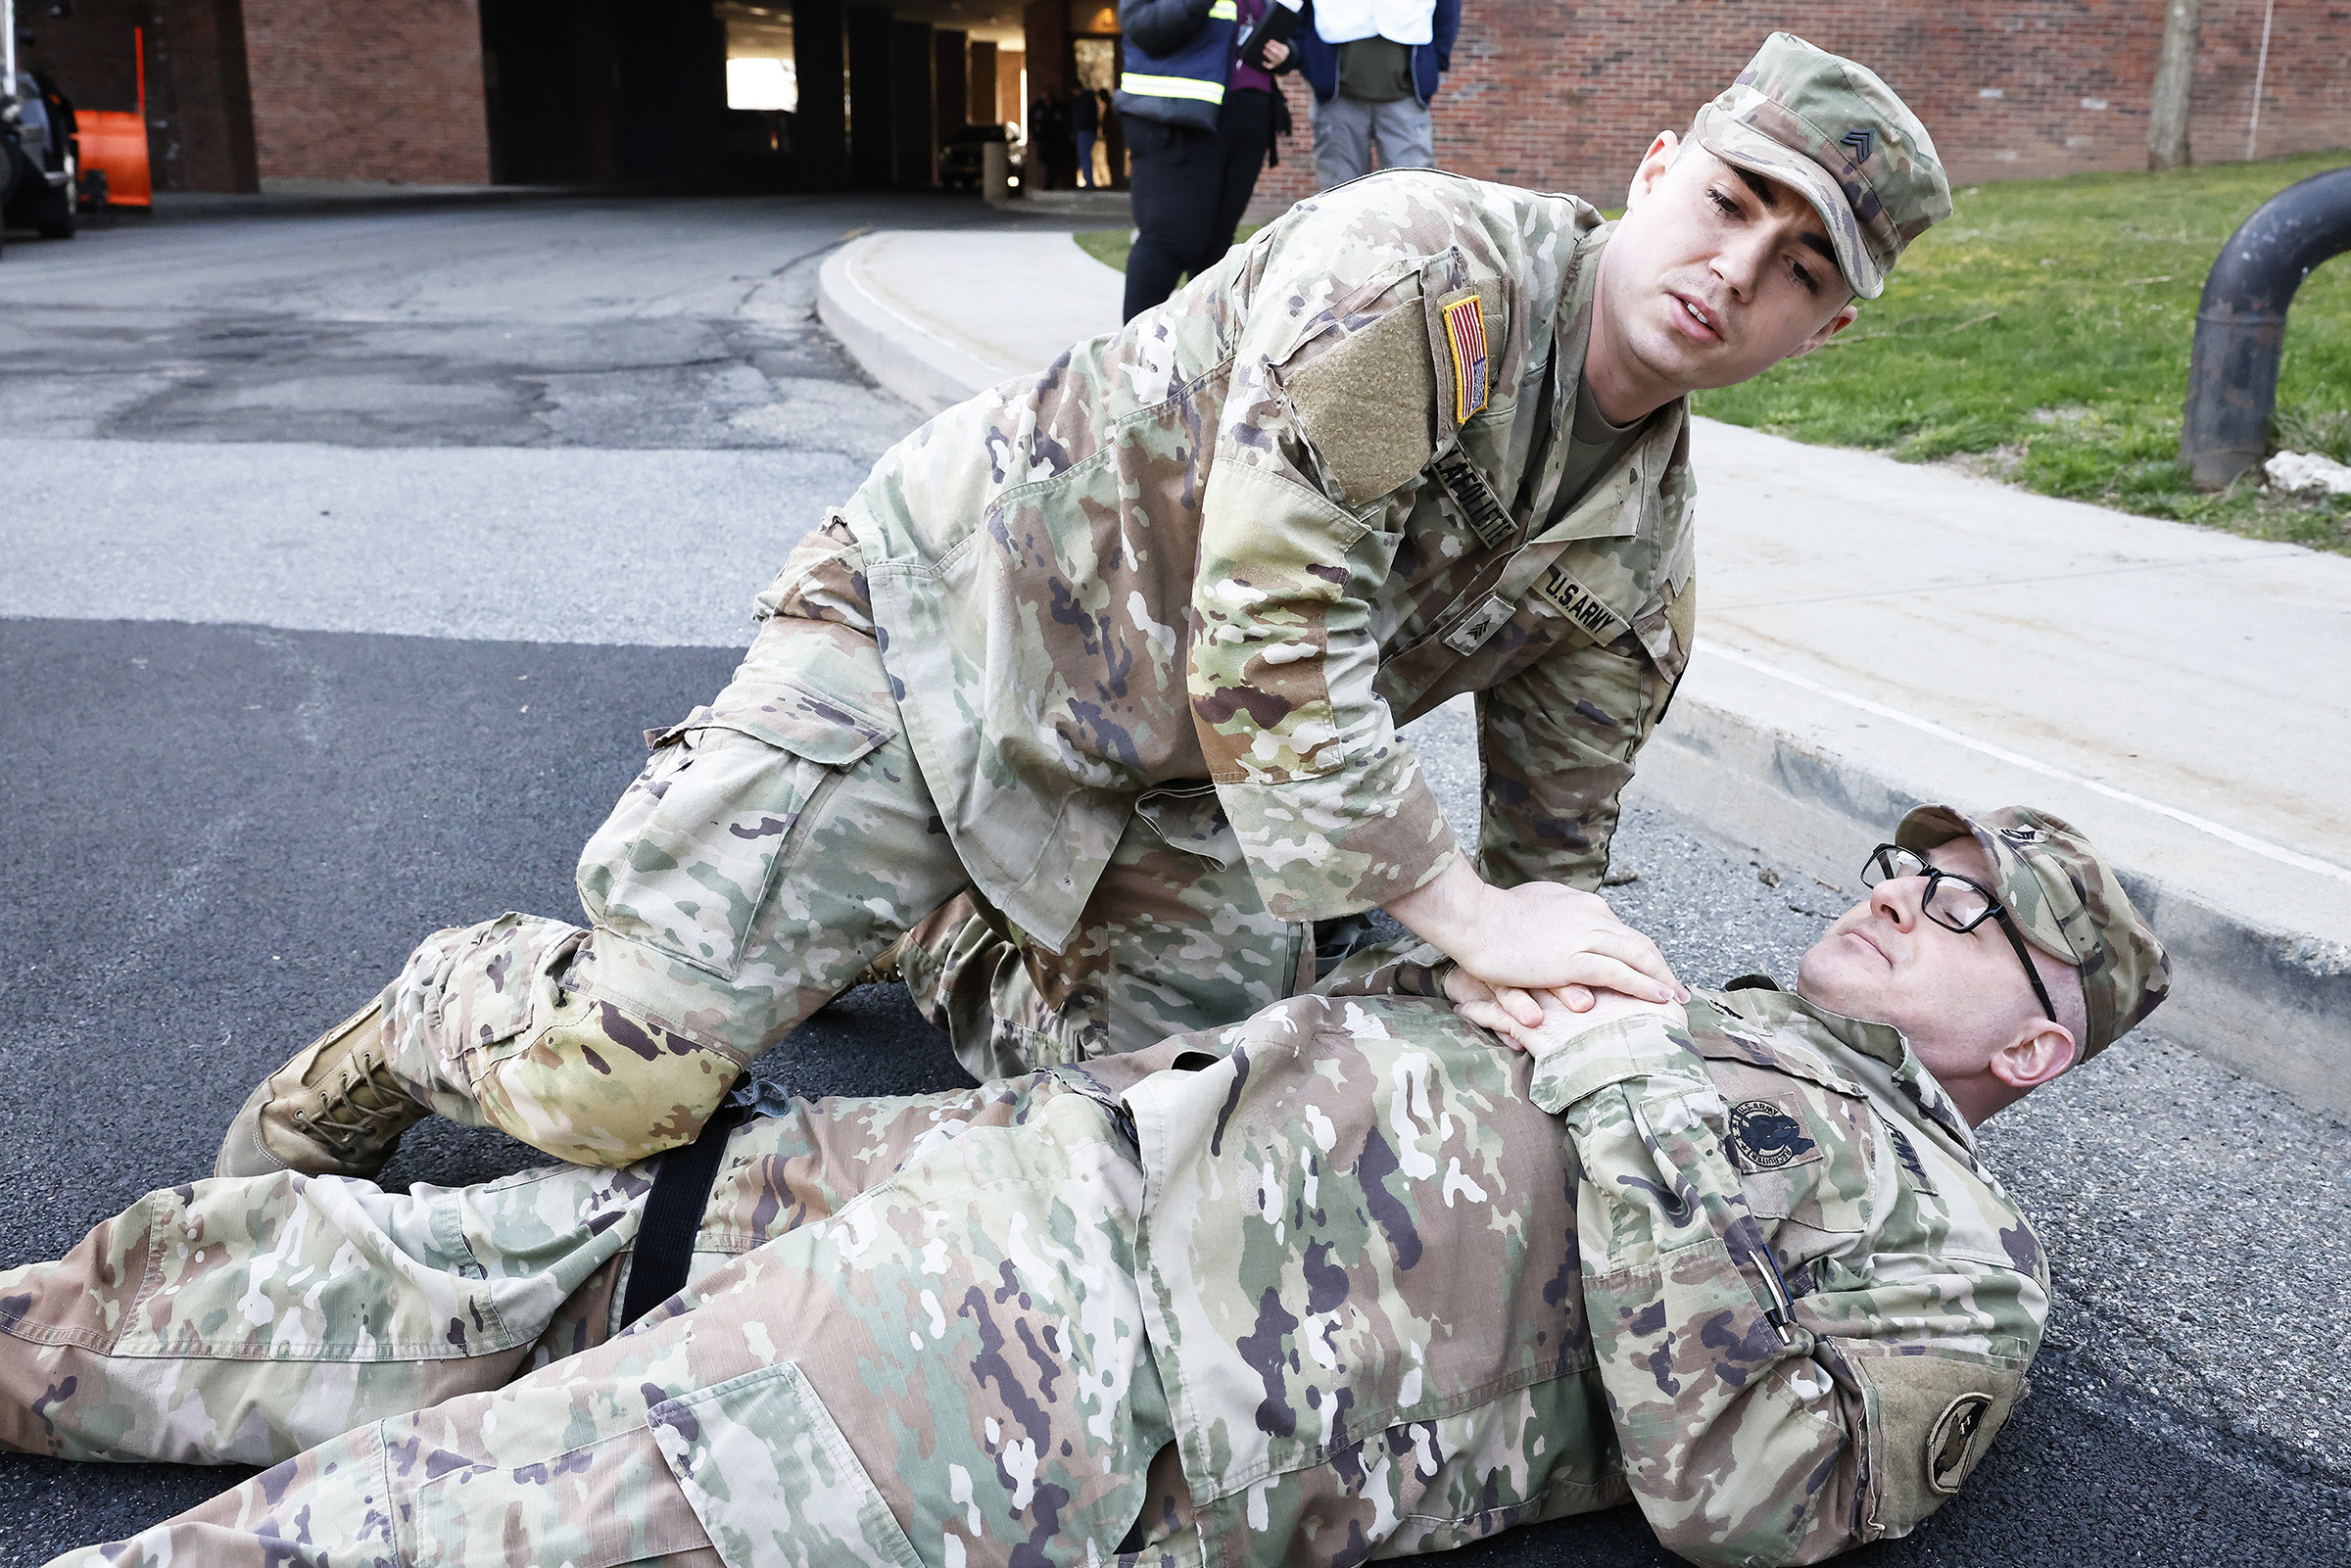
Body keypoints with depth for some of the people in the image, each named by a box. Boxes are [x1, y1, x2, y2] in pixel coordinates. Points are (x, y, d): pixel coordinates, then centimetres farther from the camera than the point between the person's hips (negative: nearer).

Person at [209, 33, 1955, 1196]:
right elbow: (1269, 646, -29)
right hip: (949, 616, -7)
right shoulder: (1419, 271, -24)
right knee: (619, 1078, -15)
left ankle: (938, 937, 27)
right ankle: (405, 1037, 21)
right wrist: (1456, 911, -27)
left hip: (1161, 785, 7)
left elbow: (1546, 864, 8)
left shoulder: (1644, 552, 0)